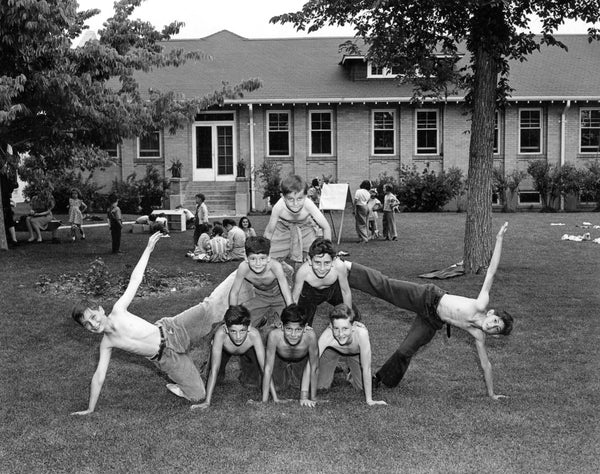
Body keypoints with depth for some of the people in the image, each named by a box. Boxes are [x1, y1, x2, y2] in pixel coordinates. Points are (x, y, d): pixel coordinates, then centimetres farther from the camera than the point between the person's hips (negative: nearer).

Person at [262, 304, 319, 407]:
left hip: (302, 361, 0)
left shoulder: (310, 336, -42)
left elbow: (314, 368, -28)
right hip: (279, 360, 0)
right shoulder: (274, 335, -42)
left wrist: (313, 398, -23)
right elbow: (268, 369, -31)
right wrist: (264, 401, -29)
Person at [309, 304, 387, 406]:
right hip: (332, 349, 0)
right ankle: (332, 371, 28)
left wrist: (369, 400, -30)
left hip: (355, 352, 0)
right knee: (320, 386, -4)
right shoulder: (327, 335, -44)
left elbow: (366, 368, -34)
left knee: (362, 387, -5)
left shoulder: (361, 332, -45)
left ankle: (351, 374, 28)